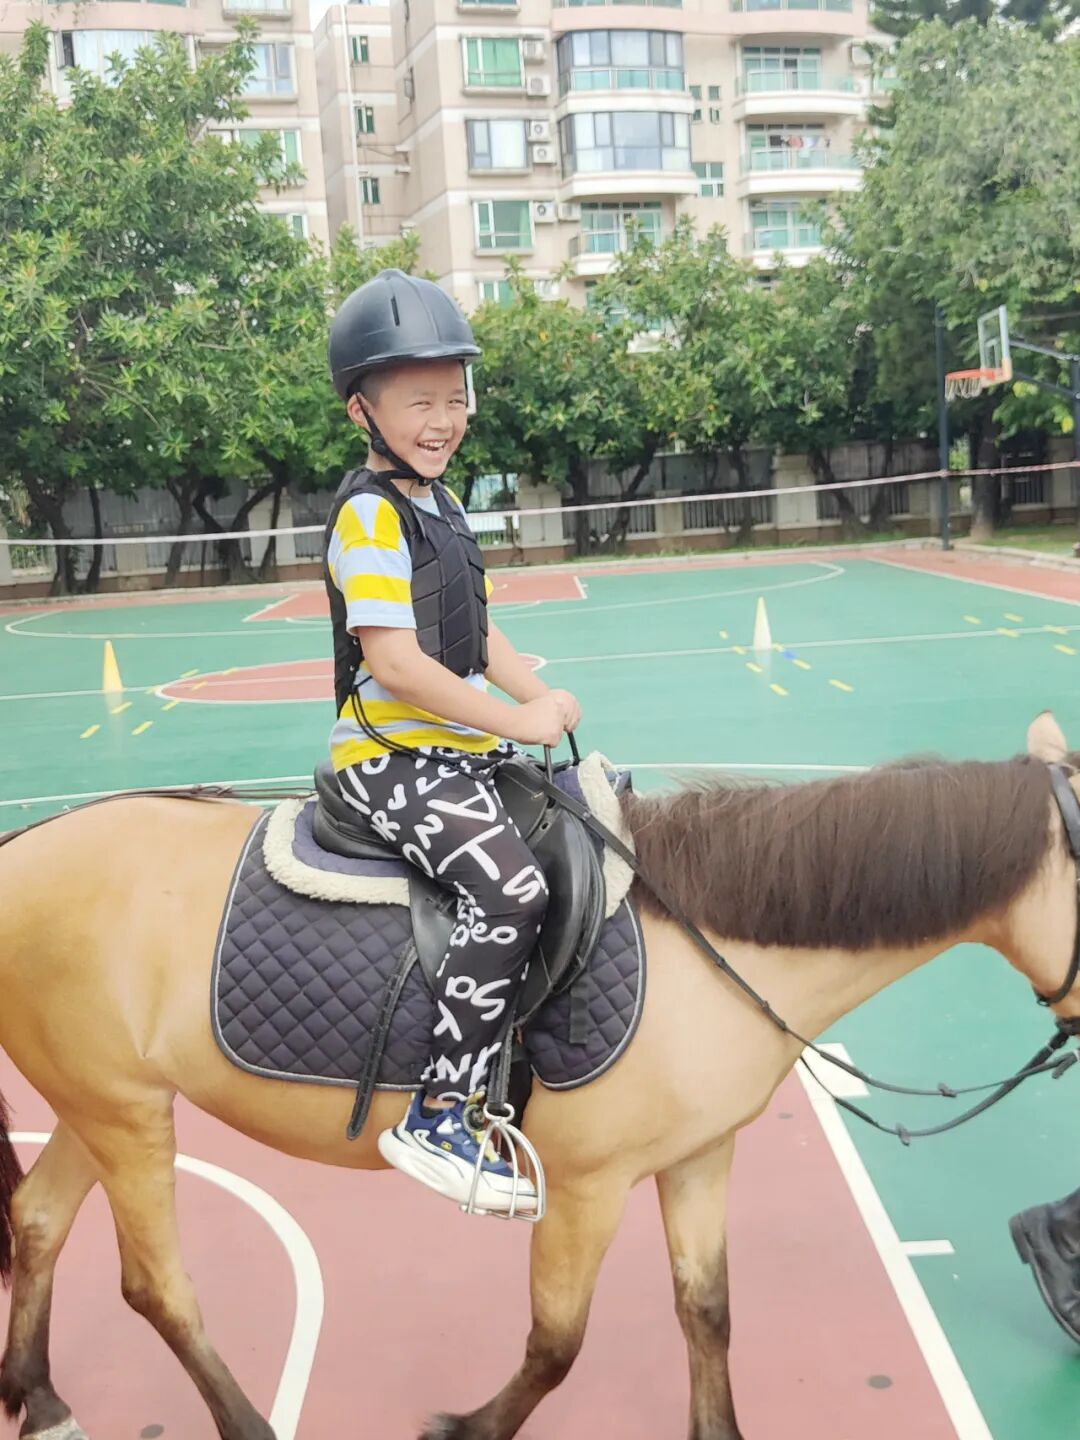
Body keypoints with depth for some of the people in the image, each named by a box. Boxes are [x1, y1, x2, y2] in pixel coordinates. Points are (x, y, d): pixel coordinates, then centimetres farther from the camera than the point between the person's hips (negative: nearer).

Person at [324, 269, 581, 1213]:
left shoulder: (440, 506, 15)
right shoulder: (370, 514, -13)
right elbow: (392, 659, -22)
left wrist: (542, 696, 1)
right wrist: (518, 721, -19)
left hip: (462, 750, 10)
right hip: (393, 759, -10)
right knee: (513, 892, -27)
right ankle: (439, 1122, -15)